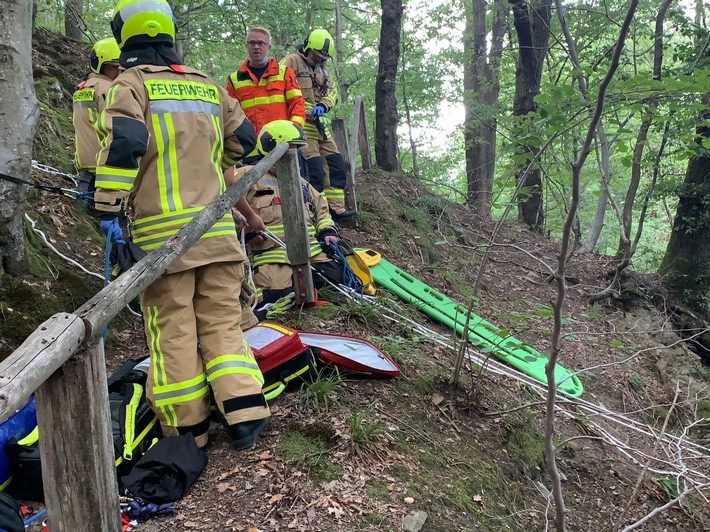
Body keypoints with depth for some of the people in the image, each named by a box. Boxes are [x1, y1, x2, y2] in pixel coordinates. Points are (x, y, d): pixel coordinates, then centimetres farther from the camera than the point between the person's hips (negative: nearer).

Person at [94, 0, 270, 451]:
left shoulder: (131, 82, 0)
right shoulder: (207, 85, 15)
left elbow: (123, 143, -17)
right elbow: (243, 139, 22)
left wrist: (108, 207, -13)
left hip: (162, 231, -4)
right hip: (218, 227, 4)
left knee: (172, 329, 4)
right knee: (222, 321, 11)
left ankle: (187, 429, 13)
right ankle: (246, 414, 5)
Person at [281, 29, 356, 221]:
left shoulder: (322, 69, 21)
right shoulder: (292, 61, -3)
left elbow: (332, 91, 13)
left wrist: (323, 106, -10)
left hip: (318, 123, 8)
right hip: (300, 123, -8)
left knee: (335, 164, 6)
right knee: (314, 168, -13)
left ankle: (337, 208, 11)